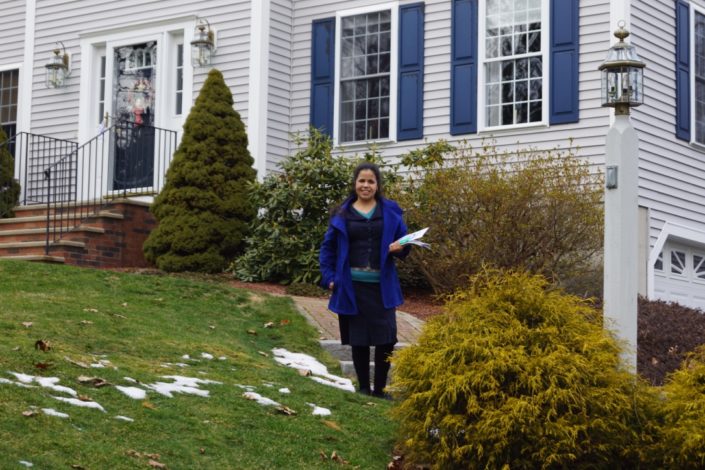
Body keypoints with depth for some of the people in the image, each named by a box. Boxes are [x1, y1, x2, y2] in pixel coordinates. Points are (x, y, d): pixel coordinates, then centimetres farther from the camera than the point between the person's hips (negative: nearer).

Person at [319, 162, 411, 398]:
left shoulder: (390, 211, 5)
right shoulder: (342, 213, 5)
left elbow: (403, 240, 10)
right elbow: (328, 248, 9)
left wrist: (401, 247, -13)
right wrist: (329, 277, 0)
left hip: (381, 286, 0)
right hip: (352, 286, 0)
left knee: (386, 338, -4)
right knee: (358, 339, 6)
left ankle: (380, 389, 10)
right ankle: (363, 389, 18)